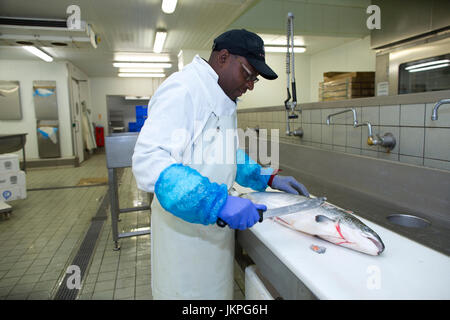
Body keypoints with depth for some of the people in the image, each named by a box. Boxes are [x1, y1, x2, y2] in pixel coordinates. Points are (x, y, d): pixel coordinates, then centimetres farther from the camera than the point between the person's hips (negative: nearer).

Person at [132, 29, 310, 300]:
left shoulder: (222, 99, 12)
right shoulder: (182, 89, -19)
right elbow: (148, 161, -30)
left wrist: (268, 178, 12)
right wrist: (220, 202, -34)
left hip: (215, 226, 9)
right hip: (184, 228, -8)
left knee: (218, 289, 21)